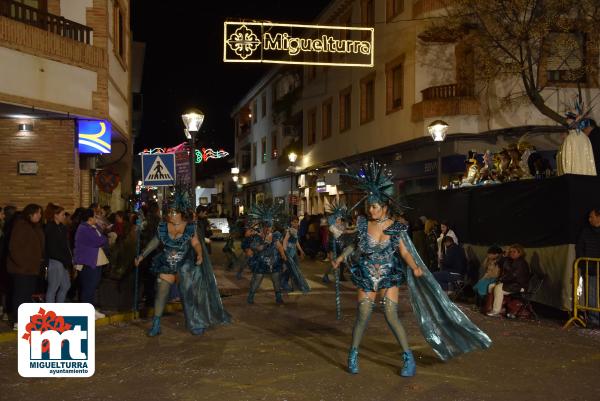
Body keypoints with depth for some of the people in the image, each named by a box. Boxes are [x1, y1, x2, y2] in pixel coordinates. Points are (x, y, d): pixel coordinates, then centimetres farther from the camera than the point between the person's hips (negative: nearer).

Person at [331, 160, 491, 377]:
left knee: (391, 316, -11)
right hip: (366, 278, 2)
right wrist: (342, 256, 5)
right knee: (362, 317, 1)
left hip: (388, 278, -2)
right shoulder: (363, 224, -3)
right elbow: (356, 244, 13)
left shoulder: (396, 228, -7)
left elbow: (405, 252, -7)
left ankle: (408, 358, 3)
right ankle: (353, 355, 22)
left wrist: (415, 268, -22)